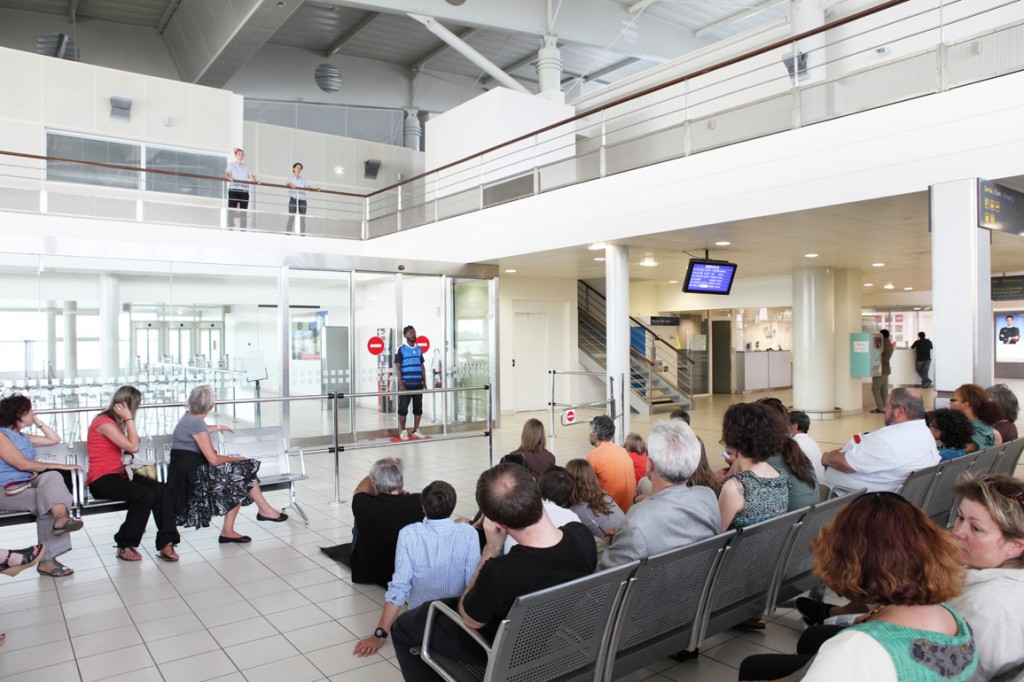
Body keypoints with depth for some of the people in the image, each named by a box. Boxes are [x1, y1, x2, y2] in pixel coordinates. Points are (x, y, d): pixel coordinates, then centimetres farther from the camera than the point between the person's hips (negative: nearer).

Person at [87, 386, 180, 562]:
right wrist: (129, 419, -11)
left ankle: (166, 543, -23)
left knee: (161, 490, -19)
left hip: (118, 474, 8)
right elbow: (133, 447, -15)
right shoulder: (104, 422, -12)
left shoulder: (115, 422, 18)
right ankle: (125, 545, -13)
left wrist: (126, 420, 8)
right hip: (101, 479, -8)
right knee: (145, 495, -31)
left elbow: (132, 446, 14)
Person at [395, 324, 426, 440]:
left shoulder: (419, 349, 12)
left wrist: (424, 381, 8)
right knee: (403, 408, 1)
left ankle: (416, 430, 17)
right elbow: (397, 367, -6)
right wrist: (401, 384, -12)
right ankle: (403, 431, 10)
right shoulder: (401, 349, -3)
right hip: (406, 384, -5)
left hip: (418, 384, 5)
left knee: (418, 408, 7)